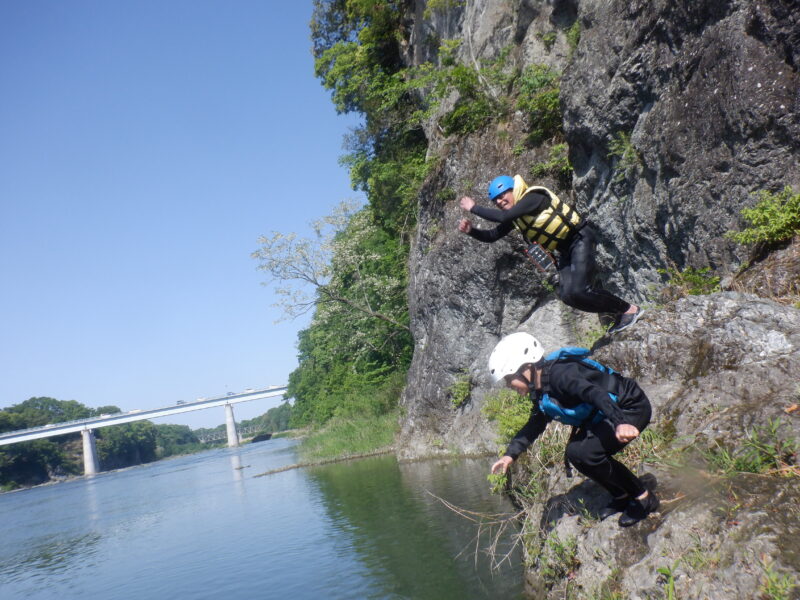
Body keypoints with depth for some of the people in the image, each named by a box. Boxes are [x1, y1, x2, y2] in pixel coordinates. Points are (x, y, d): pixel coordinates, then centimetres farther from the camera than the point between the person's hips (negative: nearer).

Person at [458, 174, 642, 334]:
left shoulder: (533, 197, -20)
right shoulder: (515, 216, 7)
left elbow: (502, 217, -31)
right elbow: (492, 236, 9)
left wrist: (474, 208, -21)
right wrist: (470, 230, -9)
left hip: (580, 238, -9)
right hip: (565, 250, 9)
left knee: (578, 290, -21)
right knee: (567, 295, -5)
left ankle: (630, 309, -5)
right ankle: (617, 312, 10)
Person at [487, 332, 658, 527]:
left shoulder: (559, 373, -26)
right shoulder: (541, 393, 5)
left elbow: (595, 393, -41)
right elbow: (534, 426, 12)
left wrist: (620, 423, -54)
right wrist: (510, 454, 1)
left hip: (631, 407, -10)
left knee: (588, 453, -22)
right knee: (574, 452, 3)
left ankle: (644, 498, -3)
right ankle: (622, 496, 19)